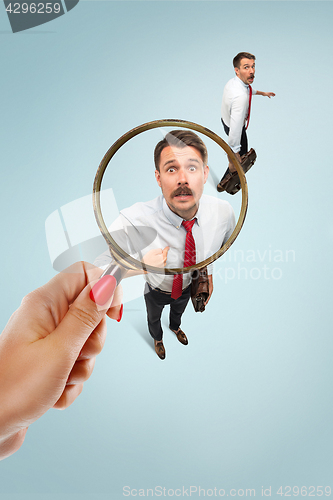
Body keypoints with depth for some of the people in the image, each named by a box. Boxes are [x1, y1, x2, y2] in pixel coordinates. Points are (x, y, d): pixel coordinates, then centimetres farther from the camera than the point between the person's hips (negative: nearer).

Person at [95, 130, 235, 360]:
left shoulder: (224, 212, -31)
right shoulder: (134, 220, -44)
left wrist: (208, 274, -2)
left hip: (189, 287, 3)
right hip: (156, 292, -2)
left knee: (179, 310, 38)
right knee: (154, 318, 34)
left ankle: (175, 327, 76)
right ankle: (157, 338, 71)